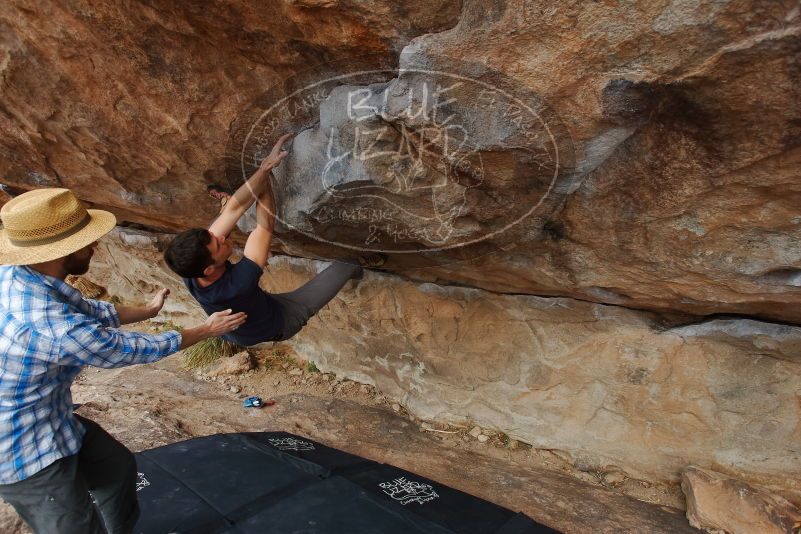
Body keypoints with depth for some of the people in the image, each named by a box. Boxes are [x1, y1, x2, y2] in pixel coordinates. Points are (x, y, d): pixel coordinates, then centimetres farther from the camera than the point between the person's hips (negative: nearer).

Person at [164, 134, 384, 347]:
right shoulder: (237, 284, -48)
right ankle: (356, 263, 32)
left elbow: (236, 208, -32)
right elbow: (266, 226, -38)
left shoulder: (190, 269, -31)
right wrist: (266, 172, -28)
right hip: (274, 328, -5)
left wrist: (265, 167, -36)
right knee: (344, 264, 1)